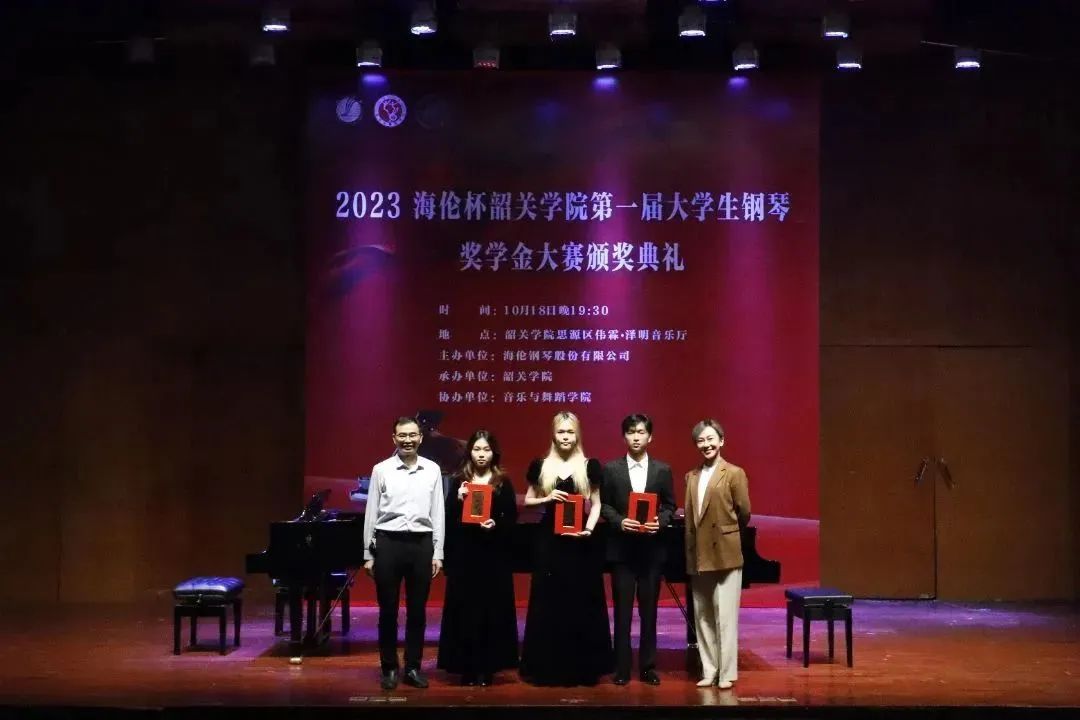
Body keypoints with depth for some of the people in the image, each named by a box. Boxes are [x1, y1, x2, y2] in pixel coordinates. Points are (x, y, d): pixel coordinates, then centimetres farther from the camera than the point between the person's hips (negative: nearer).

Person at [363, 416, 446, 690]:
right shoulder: (381, 470, 1)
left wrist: (437, 552, 3)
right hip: (388, 543, -1)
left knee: (417, 611, 7)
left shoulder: (432, 470, 5)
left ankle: (413, 668, 17)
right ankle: (389, 668, 16)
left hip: (421, 544, 1)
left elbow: (438, 513, 6)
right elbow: (371, 513, 3)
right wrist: (368, 554, 1)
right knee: (388, 610, 5)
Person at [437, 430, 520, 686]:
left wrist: (496, 525, -16)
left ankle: (486, 668, 8)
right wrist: (458, 500, -16)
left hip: (494, 555, 0)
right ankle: (467, 668, 7)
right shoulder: (458, 481, 5)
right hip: (465, 553, 0)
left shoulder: (503, 483, 5)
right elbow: (448, 518, 0)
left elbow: (512, 518, 2)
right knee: (465, 609, 0)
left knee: (492, 609, 1)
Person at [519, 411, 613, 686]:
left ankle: (580, 668, 10)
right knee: (548, 603, 2)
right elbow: (528, 500, 11)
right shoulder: (541, 466, 5)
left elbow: (596, 504, 5)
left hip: (579, 542, -1)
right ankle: (548, 668, 9)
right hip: (549, 541, 1)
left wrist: (589, 528, -12)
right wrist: (547, 499, -8)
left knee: (581, 604, 2)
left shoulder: (589, 467, 2)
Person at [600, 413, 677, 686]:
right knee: (622, 610, 2)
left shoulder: (663, 470, 4)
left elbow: (669, 506, 6)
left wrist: (660, 522, -13)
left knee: (649, 609, 7)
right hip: (621, 548, -1)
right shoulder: (611, 468, 1)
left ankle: (648, 666, 15)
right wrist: (619, 521, -15)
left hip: (651, 548, 1)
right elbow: (603, 505, 2)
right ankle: (622, 668, 8)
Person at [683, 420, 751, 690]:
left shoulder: (734, 473, -5)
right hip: (699, 556, 6)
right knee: (702, 616, 8)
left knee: (725, 615, -3)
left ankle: (727, 673, 5)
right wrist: (690, 552, 9)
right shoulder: (692, 476, 12)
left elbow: (744, 513, -3)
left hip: (726, 553, -6)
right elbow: (690, 517, 11)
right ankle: (709, 670, 16)